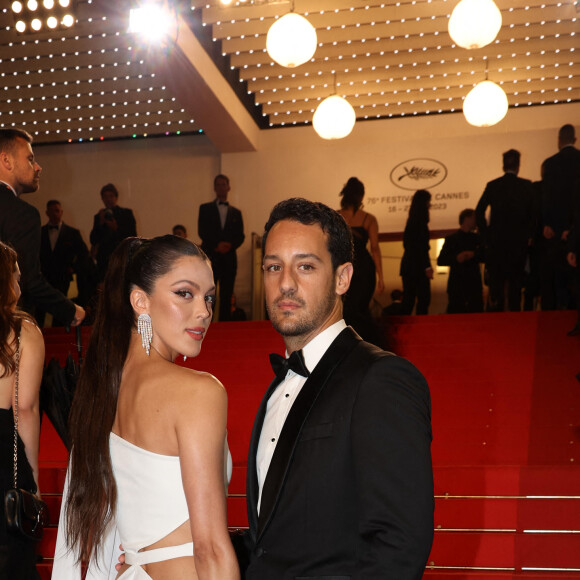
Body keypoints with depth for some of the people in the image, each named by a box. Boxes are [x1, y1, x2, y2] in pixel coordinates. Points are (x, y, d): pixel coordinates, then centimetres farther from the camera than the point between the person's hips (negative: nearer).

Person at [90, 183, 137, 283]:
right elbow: (93, 240, 9)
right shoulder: (98, 217, 18)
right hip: (104, 262, 2)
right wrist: (100, 223, -3)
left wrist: (116, 228, -12)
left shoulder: (126, 213, 10)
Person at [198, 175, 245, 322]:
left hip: (229, 258, 2)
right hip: (210, 256, -2)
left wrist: (230, 245, -10)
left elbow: (240, 236, 10)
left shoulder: (236, 212, 18)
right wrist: (216, 245, -13)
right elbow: (202, 231, 0)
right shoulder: (205, 208, 11)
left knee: (226, 297, -1)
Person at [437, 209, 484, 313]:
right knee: (455, 314, -5)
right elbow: (440, 261, -3)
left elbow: (484, 256, 9)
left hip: (474, 284, 3)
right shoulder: (451, 239, 6)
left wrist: (473, 255, -10)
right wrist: (456, 258, -18)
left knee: (477, 311, -6)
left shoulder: (477, 239, 15)